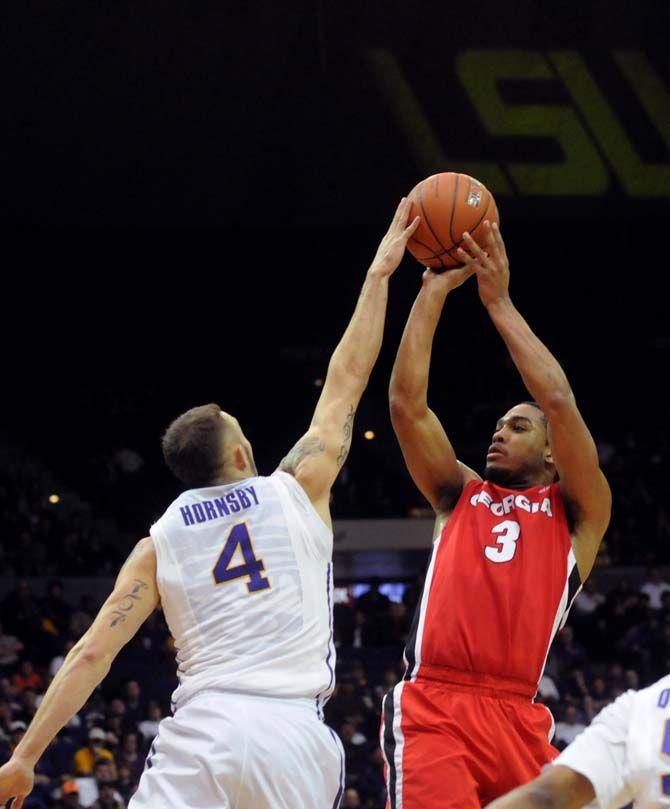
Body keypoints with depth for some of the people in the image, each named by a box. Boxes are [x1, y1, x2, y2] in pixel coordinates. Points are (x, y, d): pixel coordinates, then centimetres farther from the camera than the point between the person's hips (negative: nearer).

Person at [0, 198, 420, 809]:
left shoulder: (159, 544, 12)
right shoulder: (297, 491, 12)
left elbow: (92, 653, 4)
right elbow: (348, 378, 21)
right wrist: (379, 273, 30)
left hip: (202, 728, 0)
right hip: (295, 735, 0)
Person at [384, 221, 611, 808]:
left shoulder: (577, 513, 15)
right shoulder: (460, 495, 23)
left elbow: (558, 402, 2)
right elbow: (407, 404, 13)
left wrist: (499, 302, 7)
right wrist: (434, 292, 12)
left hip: (516, 716, 0)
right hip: (432, 708, 1)